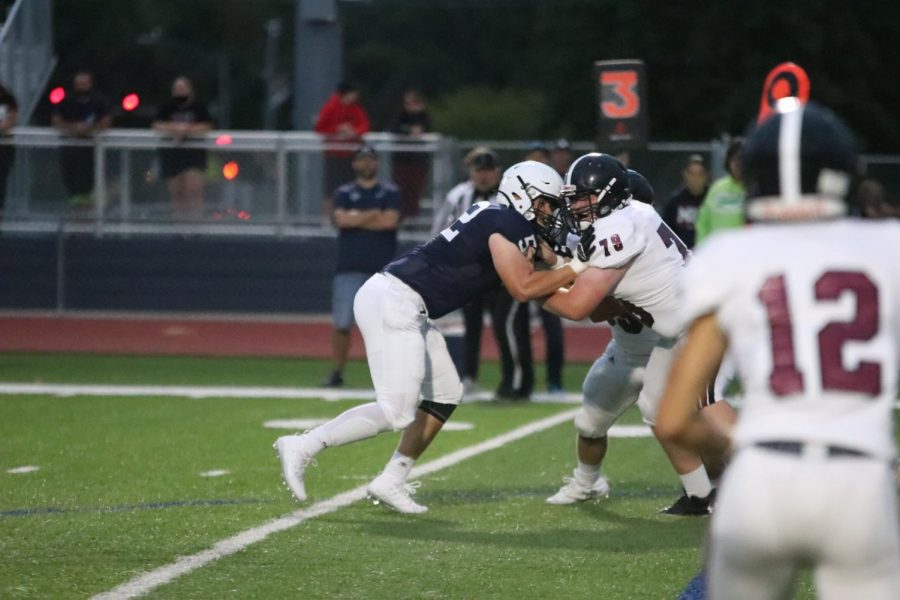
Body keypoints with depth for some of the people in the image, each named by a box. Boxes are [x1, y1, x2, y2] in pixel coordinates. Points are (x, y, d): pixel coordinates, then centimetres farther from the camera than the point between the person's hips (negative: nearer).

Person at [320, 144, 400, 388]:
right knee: (341, 323, -1)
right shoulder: (344, 192, 10)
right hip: (349, 268, 1)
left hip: (382, 268, -1)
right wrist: (374, 214, -6)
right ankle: (336, 373, 8)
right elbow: (341, 220, -8)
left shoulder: (390, 192, 7)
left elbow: (390, 221, -10)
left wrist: (355, 218, -5)